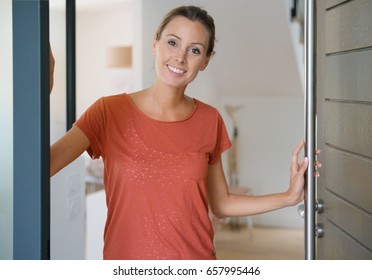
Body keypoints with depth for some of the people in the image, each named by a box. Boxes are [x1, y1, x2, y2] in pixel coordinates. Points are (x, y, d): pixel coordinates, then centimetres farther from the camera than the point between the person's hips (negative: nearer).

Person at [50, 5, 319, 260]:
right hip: (126, 258, -2)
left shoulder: (209, 120, -1)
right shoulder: (109, 112, -10)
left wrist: (290, 196, -2)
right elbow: (40, 166, -23)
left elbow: (221, 204, 7)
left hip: (196, 257, 2)